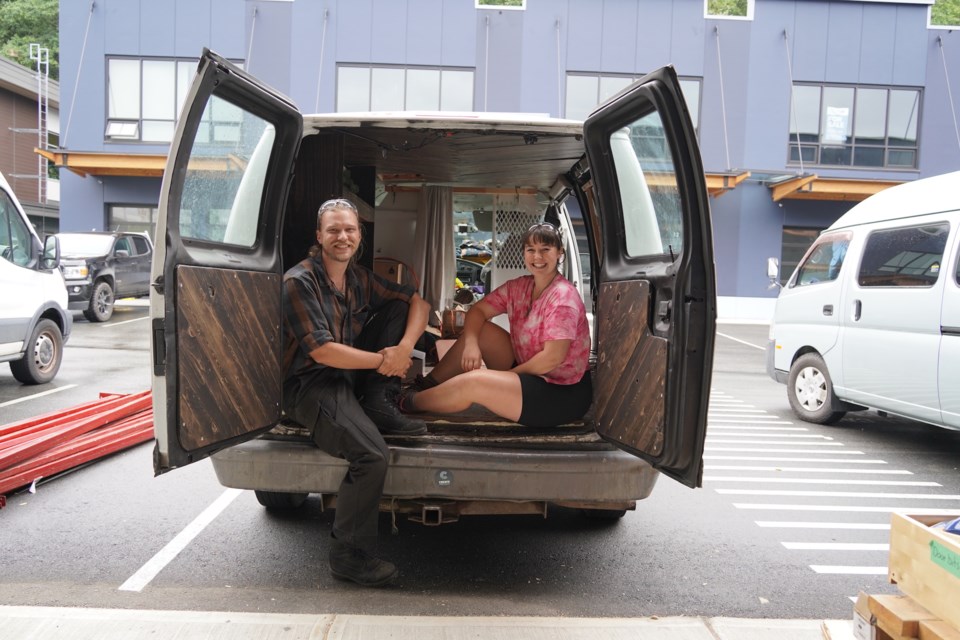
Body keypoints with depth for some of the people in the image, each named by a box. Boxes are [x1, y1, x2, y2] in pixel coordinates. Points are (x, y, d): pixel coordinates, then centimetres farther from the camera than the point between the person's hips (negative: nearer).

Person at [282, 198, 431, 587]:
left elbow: (417, 302, 8)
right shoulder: (299, 282, -13)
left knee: (397, 306, 0)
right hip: (311, 385, -7)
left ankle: (380, 408, -3)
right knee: (373, 453, -29)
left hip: (353, 377, 7)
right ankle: (348, 556, -7)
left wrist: (404, 347, -11)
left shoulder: (360, 278, 9)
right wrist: (382, 361, -15)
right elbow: (321, 351, -21)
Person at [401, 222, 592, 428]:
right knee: (478, 330, 2)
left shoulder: (563, 297, -20)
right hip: (531, 373, 8)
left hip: (564, 392, -8)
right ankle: (426, 386, 8)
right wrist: (471, 343, -18)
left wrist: (507, 375, -14)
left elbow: (553, 357, -25)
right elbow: (477, 311, 3)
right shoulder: (518, 287, 3)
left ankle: (408, 403, 0)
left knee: (474, 381, -24)